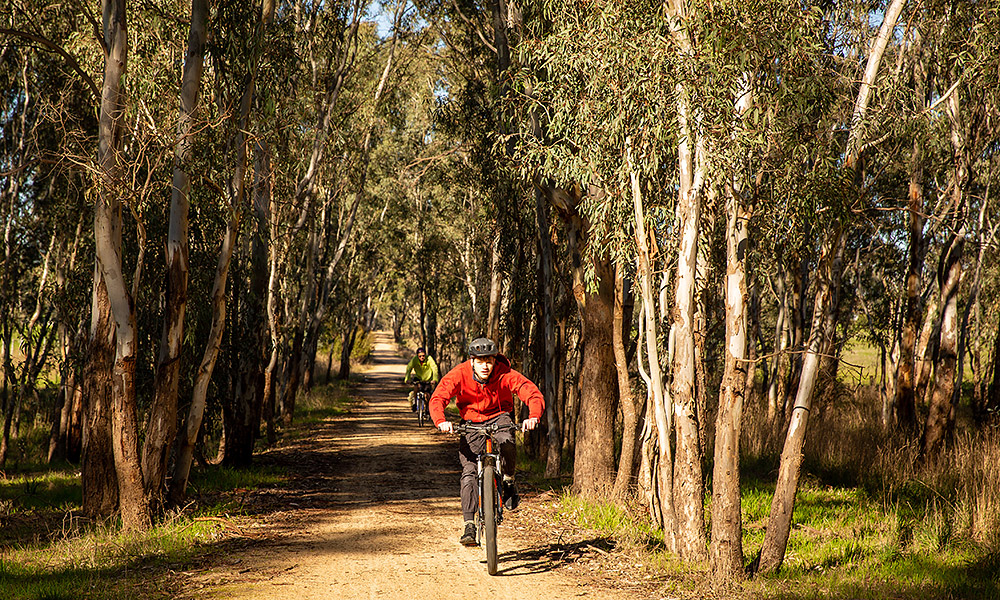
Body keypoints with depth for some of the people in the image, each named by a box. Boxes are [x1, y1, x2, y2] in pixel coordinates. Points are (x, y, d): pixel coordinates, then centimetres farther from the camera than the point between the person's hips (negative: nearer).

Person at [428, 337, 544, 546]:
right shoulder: (460, 374, -21)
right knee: (469, 472, -13)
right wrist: (441, 422, -48)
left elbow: (534, 394, -28)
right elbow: (438, 398, -28)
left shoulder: (505, 375, -22)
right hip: (471, 422, 1)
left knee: (506, 441, -36)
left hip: (499, 417, -1)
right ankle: (469, 525, -9)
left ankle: (508, 482, -7)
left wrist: (533, 417, -48)